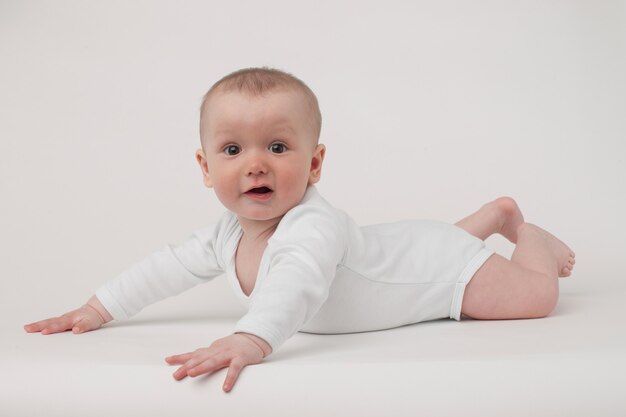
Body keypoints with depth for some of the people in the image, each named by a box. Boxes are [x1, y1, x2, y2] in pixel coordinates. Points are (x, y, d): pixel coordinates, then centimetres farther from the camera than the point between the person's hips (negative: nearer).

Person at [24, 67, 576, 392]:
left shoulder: (313, 227, -45)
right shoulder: (229, 236, -18)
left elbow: (296, 284, -65)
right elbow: (171, 267, -7)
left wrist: (249, 340, -81)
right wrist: (100, 308, -9)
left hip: (436, 263, -8)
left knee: (538, 298, -7)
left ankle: (529, 237, 22)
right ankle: (498, 213, 52)